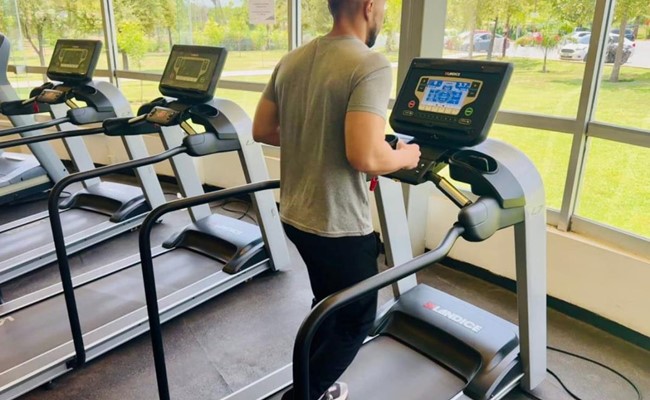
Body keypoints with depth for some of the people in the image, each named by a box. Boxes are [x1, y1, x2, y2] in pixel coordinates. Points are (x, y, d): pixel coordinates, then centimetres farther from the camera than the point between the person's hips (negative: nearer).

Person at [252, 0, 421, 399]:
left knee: (329, 306, 28)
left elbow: (262, 131, 10)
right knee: (356, 320, 16)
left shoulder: (291, 60, 5)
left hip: (295, 214, 8)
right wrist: (405, 156, -9)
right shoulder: (371, 65, -19)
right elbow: (365, 157, -29)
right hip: (339, 226, -8)